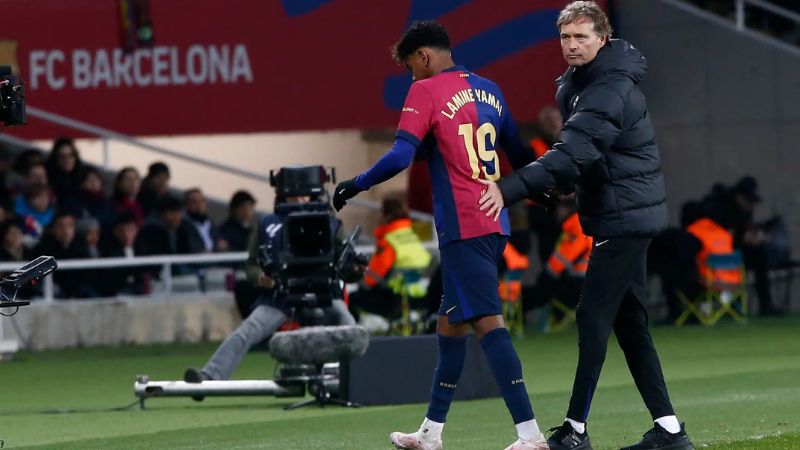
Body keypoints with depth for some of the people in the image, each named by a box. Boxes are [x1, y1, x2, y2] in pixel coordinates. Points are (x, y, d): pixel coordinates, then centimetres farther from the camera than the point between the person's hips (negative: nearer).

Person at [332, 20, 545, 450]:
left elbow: (400, 157, -15)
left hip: (463, 228, -8)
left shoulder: (426, 91, -7)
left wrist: (354, 185, -2)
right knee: (450, 324, 16)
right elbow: (520, 155, 25)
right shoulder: (488, 90, 15)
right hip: (495, 222, 8)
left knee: (487, 322, -13)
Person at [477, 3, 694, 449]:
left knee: (595, 317, -10)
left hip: (624, 218, -10)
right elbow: (577, 153, 21)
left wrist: (508, 190, -39)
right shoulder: (579, 83, 13)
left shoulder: (610, 90, -20)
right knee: (629, 323, 10)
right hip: (628, 216, 10)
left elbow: (572, 155, -31)